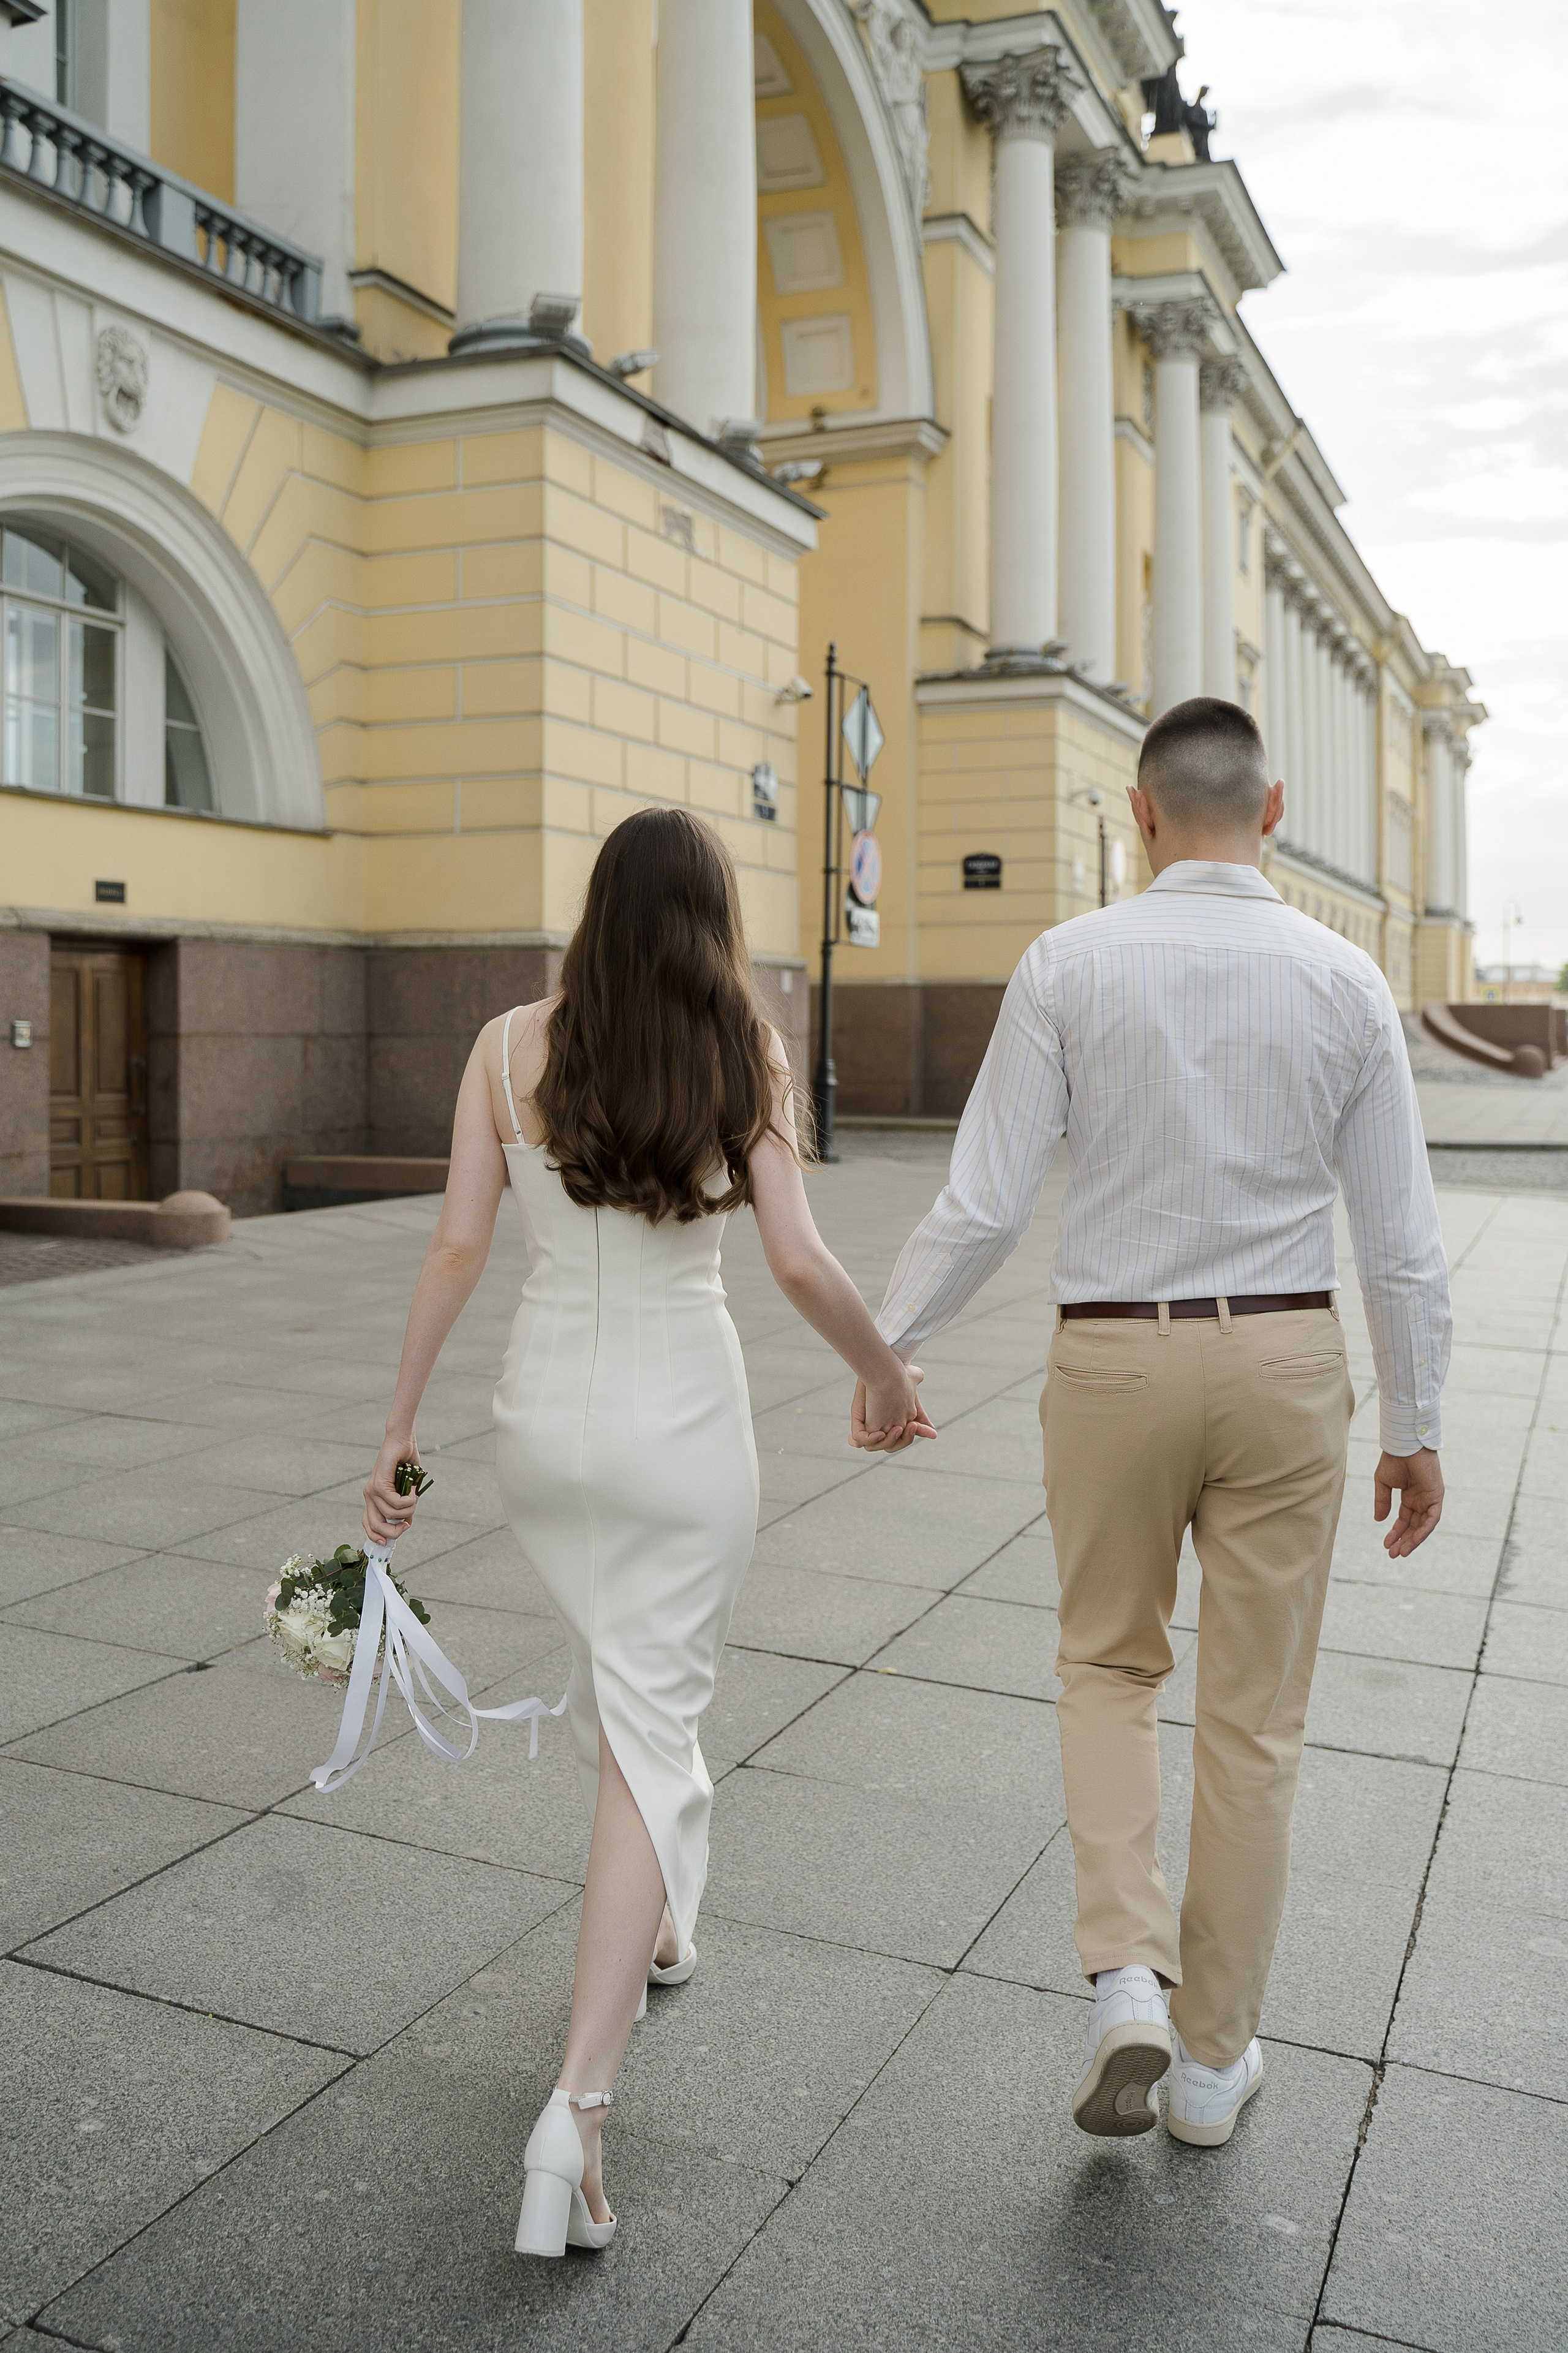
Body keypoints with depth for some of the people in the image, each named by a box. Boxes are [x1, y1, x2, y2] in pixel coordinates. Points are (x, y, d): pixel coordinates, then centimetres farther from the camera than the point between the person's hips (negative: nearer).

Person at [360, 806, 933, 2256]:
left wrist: (399, 1428, 3)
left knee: (616, 1679, 26)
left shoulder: (514, 1047, -3)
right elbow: (798, 1264, -11)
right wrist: (887, 1374, 5)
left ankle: (654, 1925, 49)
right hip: (684, 1421, -3)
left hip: (545, 1413, 3)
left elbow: (458, 1248, -4)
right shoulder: (746, 1053, -8)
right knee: (652, 1734, 2)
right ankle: (578, 2107, -3)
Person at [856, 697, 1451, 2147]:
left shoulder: (1069, 966, -8)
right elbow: (1403, 1238, -1)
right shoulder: (1345, 981, -3)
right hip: (1286, 1366, 1)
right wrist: (1417, 1426, 10)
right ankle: (1214, 2056, 27)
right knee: (1253, 1716, 14)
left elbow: (985, 1205, -10)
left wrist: (886, 1349, 4)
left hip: (1116, 1361, -1)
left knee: (1110, 1664, 22)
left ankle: (1128, 1982, 7)